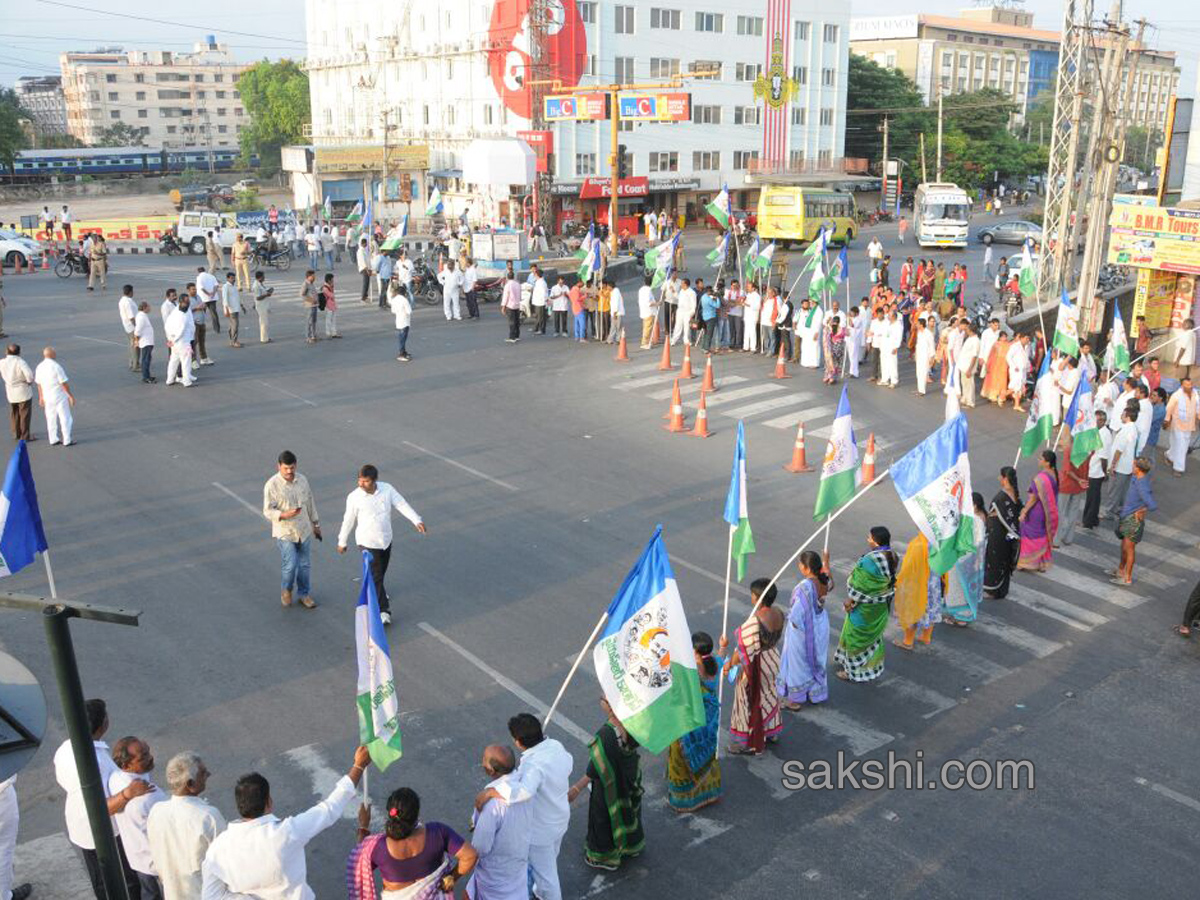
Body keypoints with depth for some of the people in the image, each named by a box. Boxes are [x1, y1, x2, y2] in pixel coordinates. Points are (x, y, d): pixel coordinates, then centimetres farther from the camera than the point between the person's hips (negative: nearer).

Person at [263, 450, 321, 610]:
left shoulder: (302, 480, -1)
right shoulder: (272, 485, -16)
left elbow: (310, 502, 10)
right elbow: (268, 511, -16)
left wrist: (316, 524, 15)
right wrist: (285, 515, -33)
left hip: (304, 530, 4)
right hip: (285, 532, -4)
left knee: (305, 565, 11)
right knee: (290, 565, -9)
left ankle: (304, 594, 28)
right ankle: (286, 589, 21)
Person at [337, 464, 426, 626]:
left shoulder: (387, 489, -9)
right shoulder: (354, 497, -16)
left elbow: (402, 505, -11)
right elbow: (348, 520, -5)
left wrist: (416, 521, -24)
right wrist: (342, 542, 5)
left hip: (386, 539, 4)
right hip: (368, 542, -4)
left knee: (381, 571, 21)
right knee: (376, 575, -4)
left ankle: (377, 591, 50)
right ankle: (383, 610, 4)